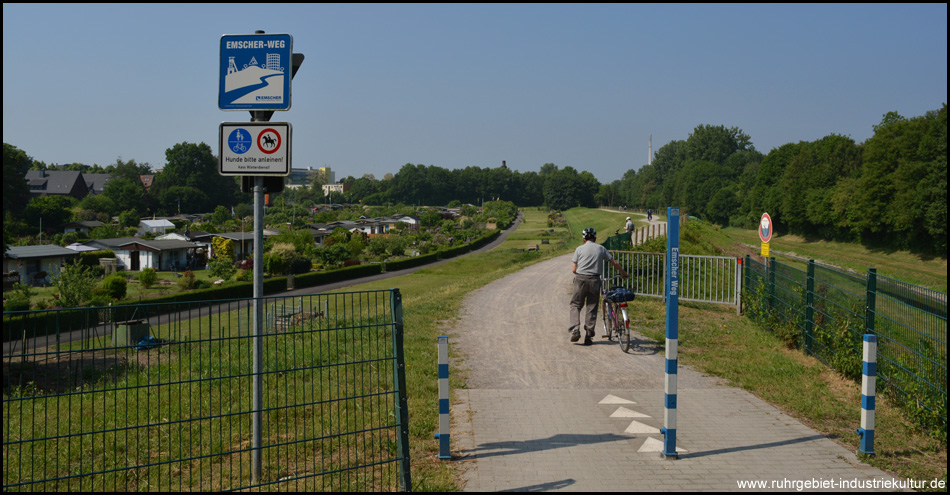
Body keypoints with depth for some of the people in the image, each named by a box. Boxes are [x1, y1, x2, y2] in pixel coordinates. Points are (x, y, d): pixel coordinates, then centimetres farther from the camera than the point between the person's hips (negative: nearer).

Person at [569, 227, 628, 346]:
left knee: (575, 305, 10)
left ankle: (575, 330, -8)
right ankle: (589, 336, 8)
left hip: (580, 279, -1)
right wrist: (623, 273, 30)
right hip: (595, 280, 1)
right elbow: (614, 263, 14)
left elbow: (573, 270, 1)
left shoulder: (579, 249, 4)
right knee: (592, 308, 8)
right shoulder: (601, 249, 9)